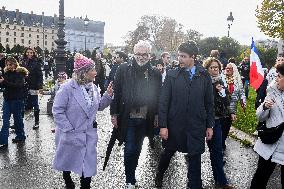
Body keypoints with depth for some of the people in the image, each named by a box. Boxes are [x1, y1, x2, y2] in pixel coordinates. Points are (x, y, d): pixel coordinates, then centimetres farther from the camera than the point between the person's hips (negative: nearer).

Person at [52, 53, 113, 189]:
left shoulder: (93, 88, 2)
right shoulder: (67, 88, -17)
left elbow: (99, 106, 10)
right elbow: (57, 110, -16)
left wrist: (108, 95, -6)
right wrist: (68, 129, -20)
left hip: (89, 135, 4)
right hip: (70, 135, -4)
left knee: (88, 165, 6)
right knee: (67, 162, 17)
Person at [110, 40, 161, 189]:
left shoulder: (155, 73, 3)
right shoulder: (123, 69, -3)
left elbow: (158, 96, 6)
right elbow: (116, 92, -2)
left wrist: (157, 116, 3)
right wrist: (114, 114, -5)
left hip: (145, 119, 2)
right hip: (128, 118, -2)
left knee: (136, 149, 15)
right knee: (130, 149, 0)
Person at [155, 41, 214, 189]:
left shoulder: (204, 76, -1)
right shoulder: (172, 75, -4)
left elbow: (209, 103, 4)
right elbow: (163, 102, -6)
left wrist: (209, 125, 3)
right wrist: (163, 125, -9)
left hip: (196, 126, 0)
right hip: (174, 124, 0)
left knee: (195, 157, 7)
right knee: (168, 152, 18)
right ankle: (159, 175, 46)